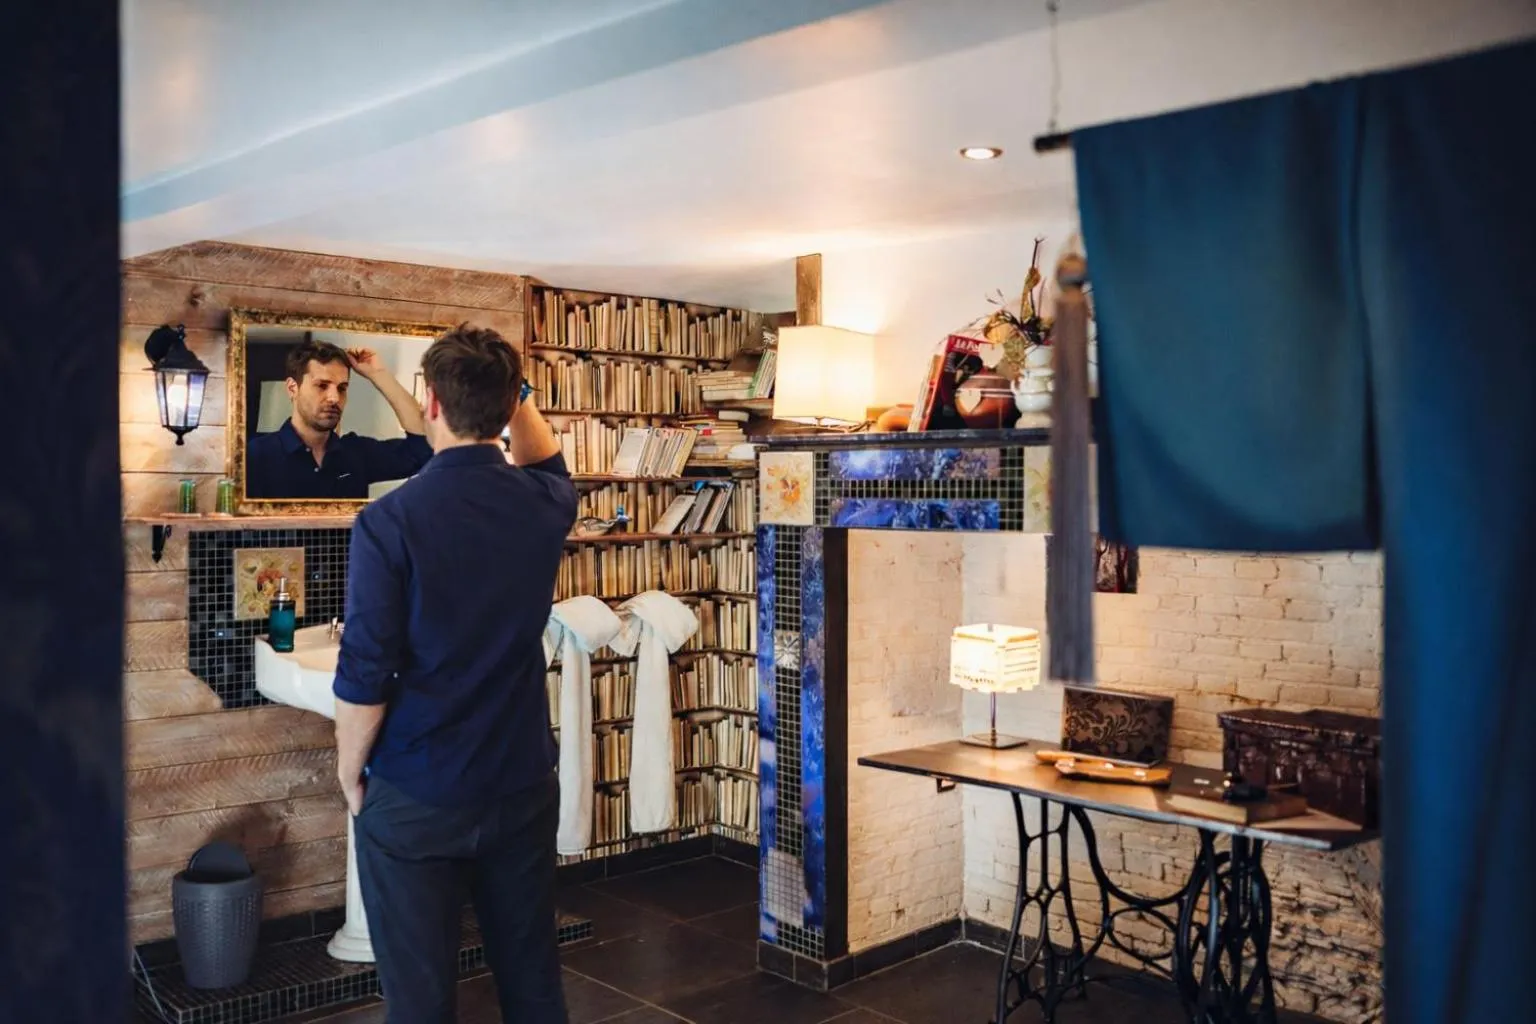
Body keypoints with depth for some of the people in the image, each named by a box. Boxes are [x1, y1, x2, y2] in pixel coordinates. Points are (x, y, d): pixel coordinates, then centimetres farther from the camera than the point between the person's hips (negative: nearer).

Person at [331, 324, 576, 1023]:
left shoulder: (390, 522, -16)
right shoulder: (545, 504, -3)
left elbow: (365, 677, -15)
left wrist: (350, 776, 0)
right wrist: (516, 393, 21)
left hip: (416, 800, -4)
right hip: (522, 784, 4)